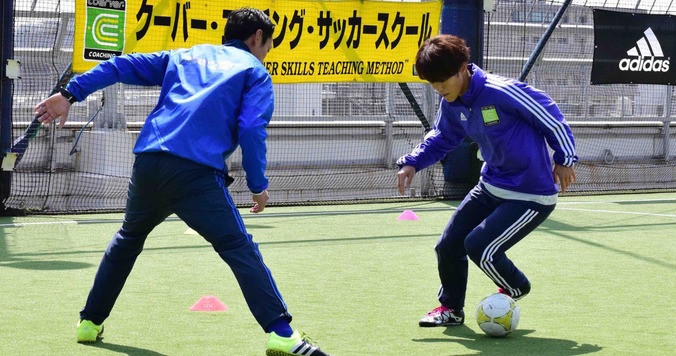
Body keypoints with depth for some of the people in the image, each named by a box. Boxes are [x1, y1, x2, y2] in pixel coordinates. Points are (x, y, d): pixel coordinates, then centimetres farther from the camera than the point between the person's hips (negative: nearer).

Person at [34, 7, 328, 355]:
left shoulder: (185, 56, 28)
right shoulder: (254, 72, 13)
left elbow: (123, 66, 22)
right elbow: (252, 130, -2)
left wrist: (71, 94, 20)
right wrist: (258, 186, 3)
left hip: (147, 164, 5)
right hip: (196, 173, -5)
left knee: (128, 238, 28)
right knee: (239, 248, -7)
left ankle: (90, 321, 33)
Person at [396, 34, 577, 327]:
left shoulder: (501, 92, -27)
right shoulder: (452, 105, -3)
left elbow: (549, 116, -16)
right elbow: (442, 138, 17)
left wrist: (564, 159, -10)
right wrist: (412, 163, 2)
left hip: (531, 196, -8)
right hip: (491, 187, 8)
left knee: (479, 247, -18)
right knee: (448, 246, 6)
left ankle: (515, 288, 14)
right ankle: (451, 308, 32)